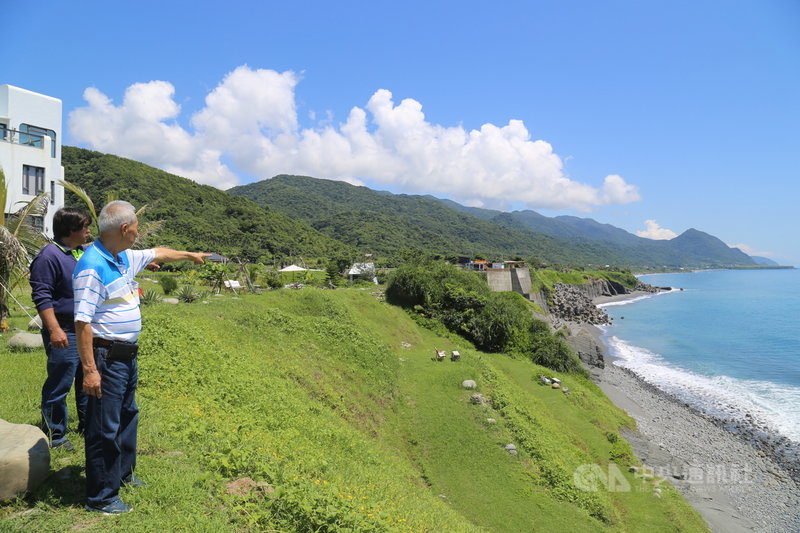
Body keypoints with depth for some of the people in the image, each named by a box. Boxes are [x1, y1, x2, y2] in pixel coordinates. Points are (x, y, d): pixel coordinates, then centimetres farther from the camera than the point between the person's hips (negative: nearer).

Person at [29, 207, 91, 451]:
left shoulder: (86, 252, 10)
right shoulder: (49, 256, -15)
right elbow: (41, 297, -17)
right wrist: (54, 330, -23)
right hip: (65, 334, -8)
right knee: (59, 385, 2)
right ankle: (55, 435, 16)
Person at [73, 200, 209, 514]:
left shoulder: (125, 258, 6)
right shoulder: (92, 267, -22)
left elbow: (157, 254, 27)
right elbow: (82, 322, -24)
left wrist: (190, 255, 38)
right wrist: (89, 369, -24)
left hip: (128, 355, 10)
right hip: (107, 357, -10)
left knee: (127, 416, 23)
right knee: (104, 428, 2)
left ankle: (122, 473, 42)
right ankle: (100, 497, 16)